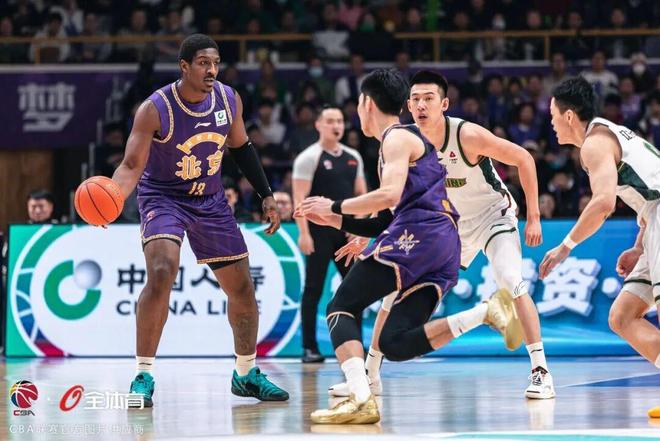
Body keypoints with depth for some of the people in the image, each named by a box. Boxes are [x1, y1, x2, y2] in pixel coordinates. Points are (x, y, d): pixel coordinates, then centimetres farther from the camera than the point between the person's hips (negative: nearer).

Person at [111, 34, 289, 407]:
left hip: (211, 200, 5)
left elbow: (241, 148, 9)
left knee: (242, 287, 7)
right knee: (162, 272, -30)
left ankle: (247, 374, 28)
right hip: (163, 197, -5)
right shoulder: (155, 110, -23)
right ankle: (144, 376, -21)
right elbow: (132, 166, -21)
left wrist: (267, 195, 8)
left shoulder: (229, 100, -9)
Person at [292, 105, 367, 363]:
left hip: (347, 232, 6)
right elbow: (299, 197, -11)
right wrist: (304, 233, -18)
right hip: (319, 232, -6)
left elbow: (361, 194, 17)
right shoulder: (309, 158, -6)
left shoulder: (353, 157, 12)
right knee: (314, 289, -3)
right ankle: (309, 348, 1)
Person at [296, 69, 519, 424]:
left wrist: (334, 207, -6)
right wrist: (334, 221, 29)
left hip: (417, 235, -9)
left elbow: (390, 195, -16)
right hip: (443, 248, 9)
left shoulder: (397, 138, 2)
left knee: (340, 308, -5)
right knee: (395, 343, 1)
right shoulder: (406, 140, 31)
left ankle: (361, 401, -24)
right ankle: (486, 311, -11)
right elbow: (387, 222, 31)